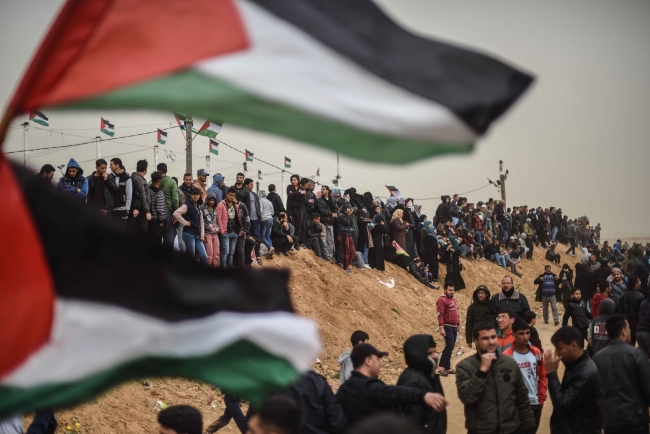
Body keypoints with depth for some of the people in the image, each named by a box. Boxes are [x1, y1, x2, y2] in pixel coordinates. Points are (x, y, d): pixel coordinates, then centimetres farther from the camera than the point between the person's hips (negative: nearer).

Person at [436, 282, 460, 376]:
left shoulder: (454, 300, 17)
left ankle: (448, 368, 12)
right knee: (449, 345, -15)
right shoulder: (442, 300, -10)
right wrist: (441, 327, -22)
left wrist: (458, 325, 19)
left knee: (451, 347, 8)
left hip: (454, 327, 8)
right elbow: (440, 314, -16)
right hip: (447, 327, -8)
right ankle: (441, 367, -10)